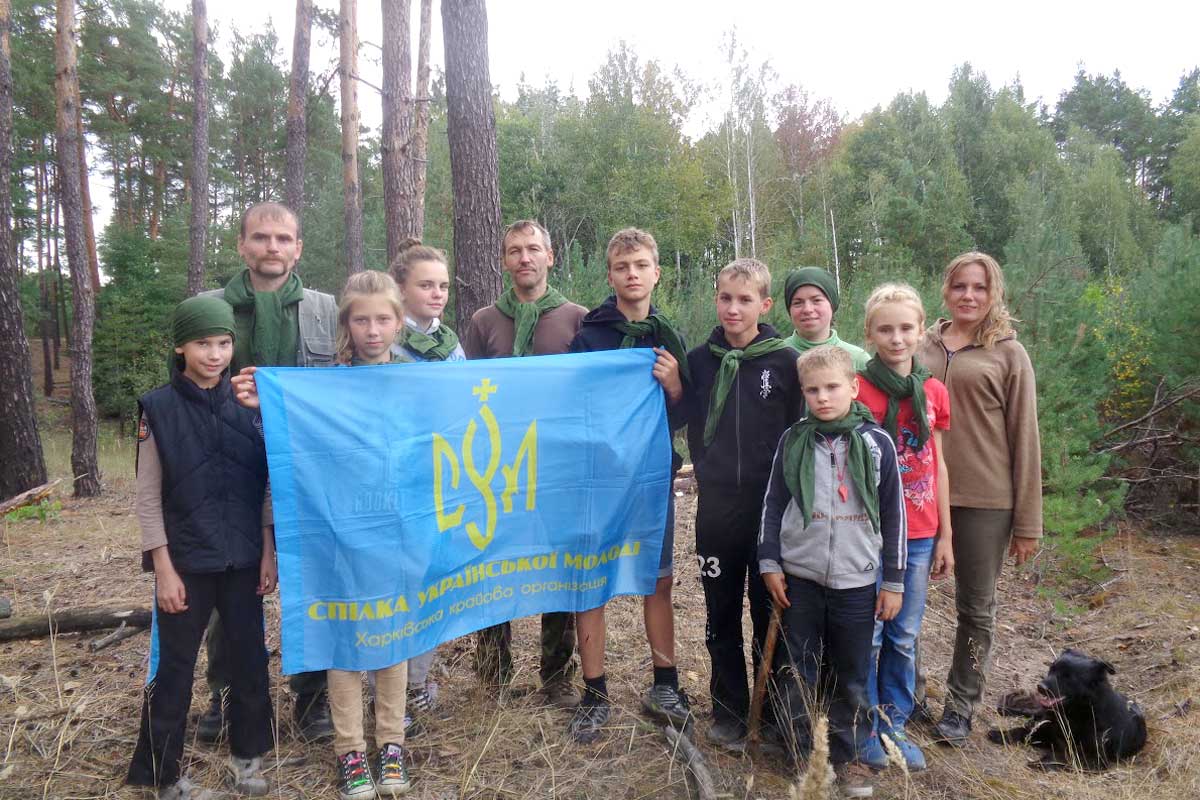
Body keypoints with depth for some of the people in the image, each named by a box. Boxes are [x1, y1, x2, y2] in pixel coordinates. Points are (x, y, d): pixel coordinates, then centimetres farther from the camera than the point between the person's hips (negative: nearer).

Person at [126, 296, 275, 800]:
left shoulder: (248, 402, 1)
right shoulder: (158, 408, -5)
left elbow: (265, 483, 5)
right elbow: (148, 498, -4)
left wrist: (269, 551, 0)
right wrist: (164, 569, -8)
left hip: (243, 559, 3)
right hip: (185, 562, -2)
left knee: (250, 659, 10)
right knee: (175, 668, 7)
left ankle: (246, 755, 29)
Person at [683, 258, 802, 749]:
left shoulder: (785, 362, -4)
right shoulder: (699, 360, 2)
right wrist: (708, 470, -2)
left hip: (770, 506, -2)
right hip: (716, 506, 2)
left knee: (770, 613, 9)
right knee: (721, 616, 11)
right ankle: (728, 712, 26)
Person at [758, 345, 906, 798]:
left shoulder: (877, 443, -3)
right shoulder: (793, 441, -1)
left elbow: (892, 515, 1)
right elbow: (773, 504, 5)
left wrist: (893, 581, 2)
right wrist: (769, 563, 1)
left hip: (856, 580, 0)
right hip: (799, 577, 1)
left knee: (850, 677, 11)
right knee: (800, 674, 10)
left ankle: (844, 756, 28)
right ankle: (805, 755, 26)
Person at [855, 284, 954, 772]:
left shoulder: (933, 391, 5)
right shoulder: (858, 390, -9)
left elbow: (937, 463, 10)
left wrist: (945, 535, 10)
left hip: (919, 534, 4)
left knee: (905, 637, 14)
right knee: (868, 635, 6)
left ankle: (896, 725, 28)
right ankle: (867, 728, 23)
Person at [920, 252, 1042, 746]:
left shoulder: (1007, 353, 0)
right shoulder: (922, 348, 7)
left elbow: (1024, 439, -1)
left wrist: (1027, 522, -3)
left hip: (984, 501, -2)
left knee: (976, 609, 9)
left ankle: (961, 706, 25)